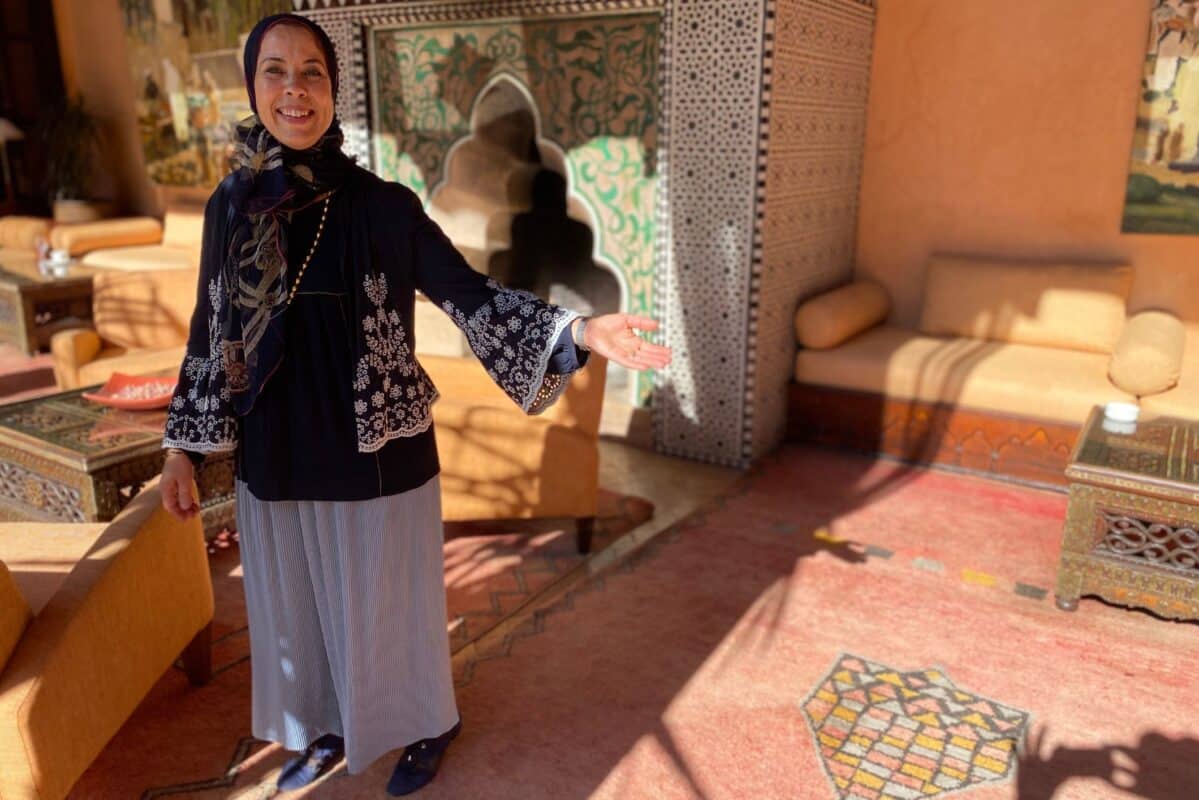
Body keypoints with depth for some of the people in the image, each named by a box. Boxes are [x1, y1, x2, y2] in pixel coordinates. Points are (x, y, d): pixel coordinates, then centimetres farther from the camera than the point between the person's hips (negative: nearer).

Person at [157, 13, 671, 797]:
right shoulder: (232, 203, -1)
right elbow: (211, 329, 6)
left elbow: (470, 295, -14)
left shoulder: (383, 206, -12)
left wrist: (578, 330, -29)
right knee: (297, 608, 21)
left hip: (376, 456, -4)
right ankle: (330, 730, 48)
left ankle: (426, 727, 42)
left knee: (391, 605, 14)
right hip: (276, 459, 4)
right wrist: (182, 444, 10)